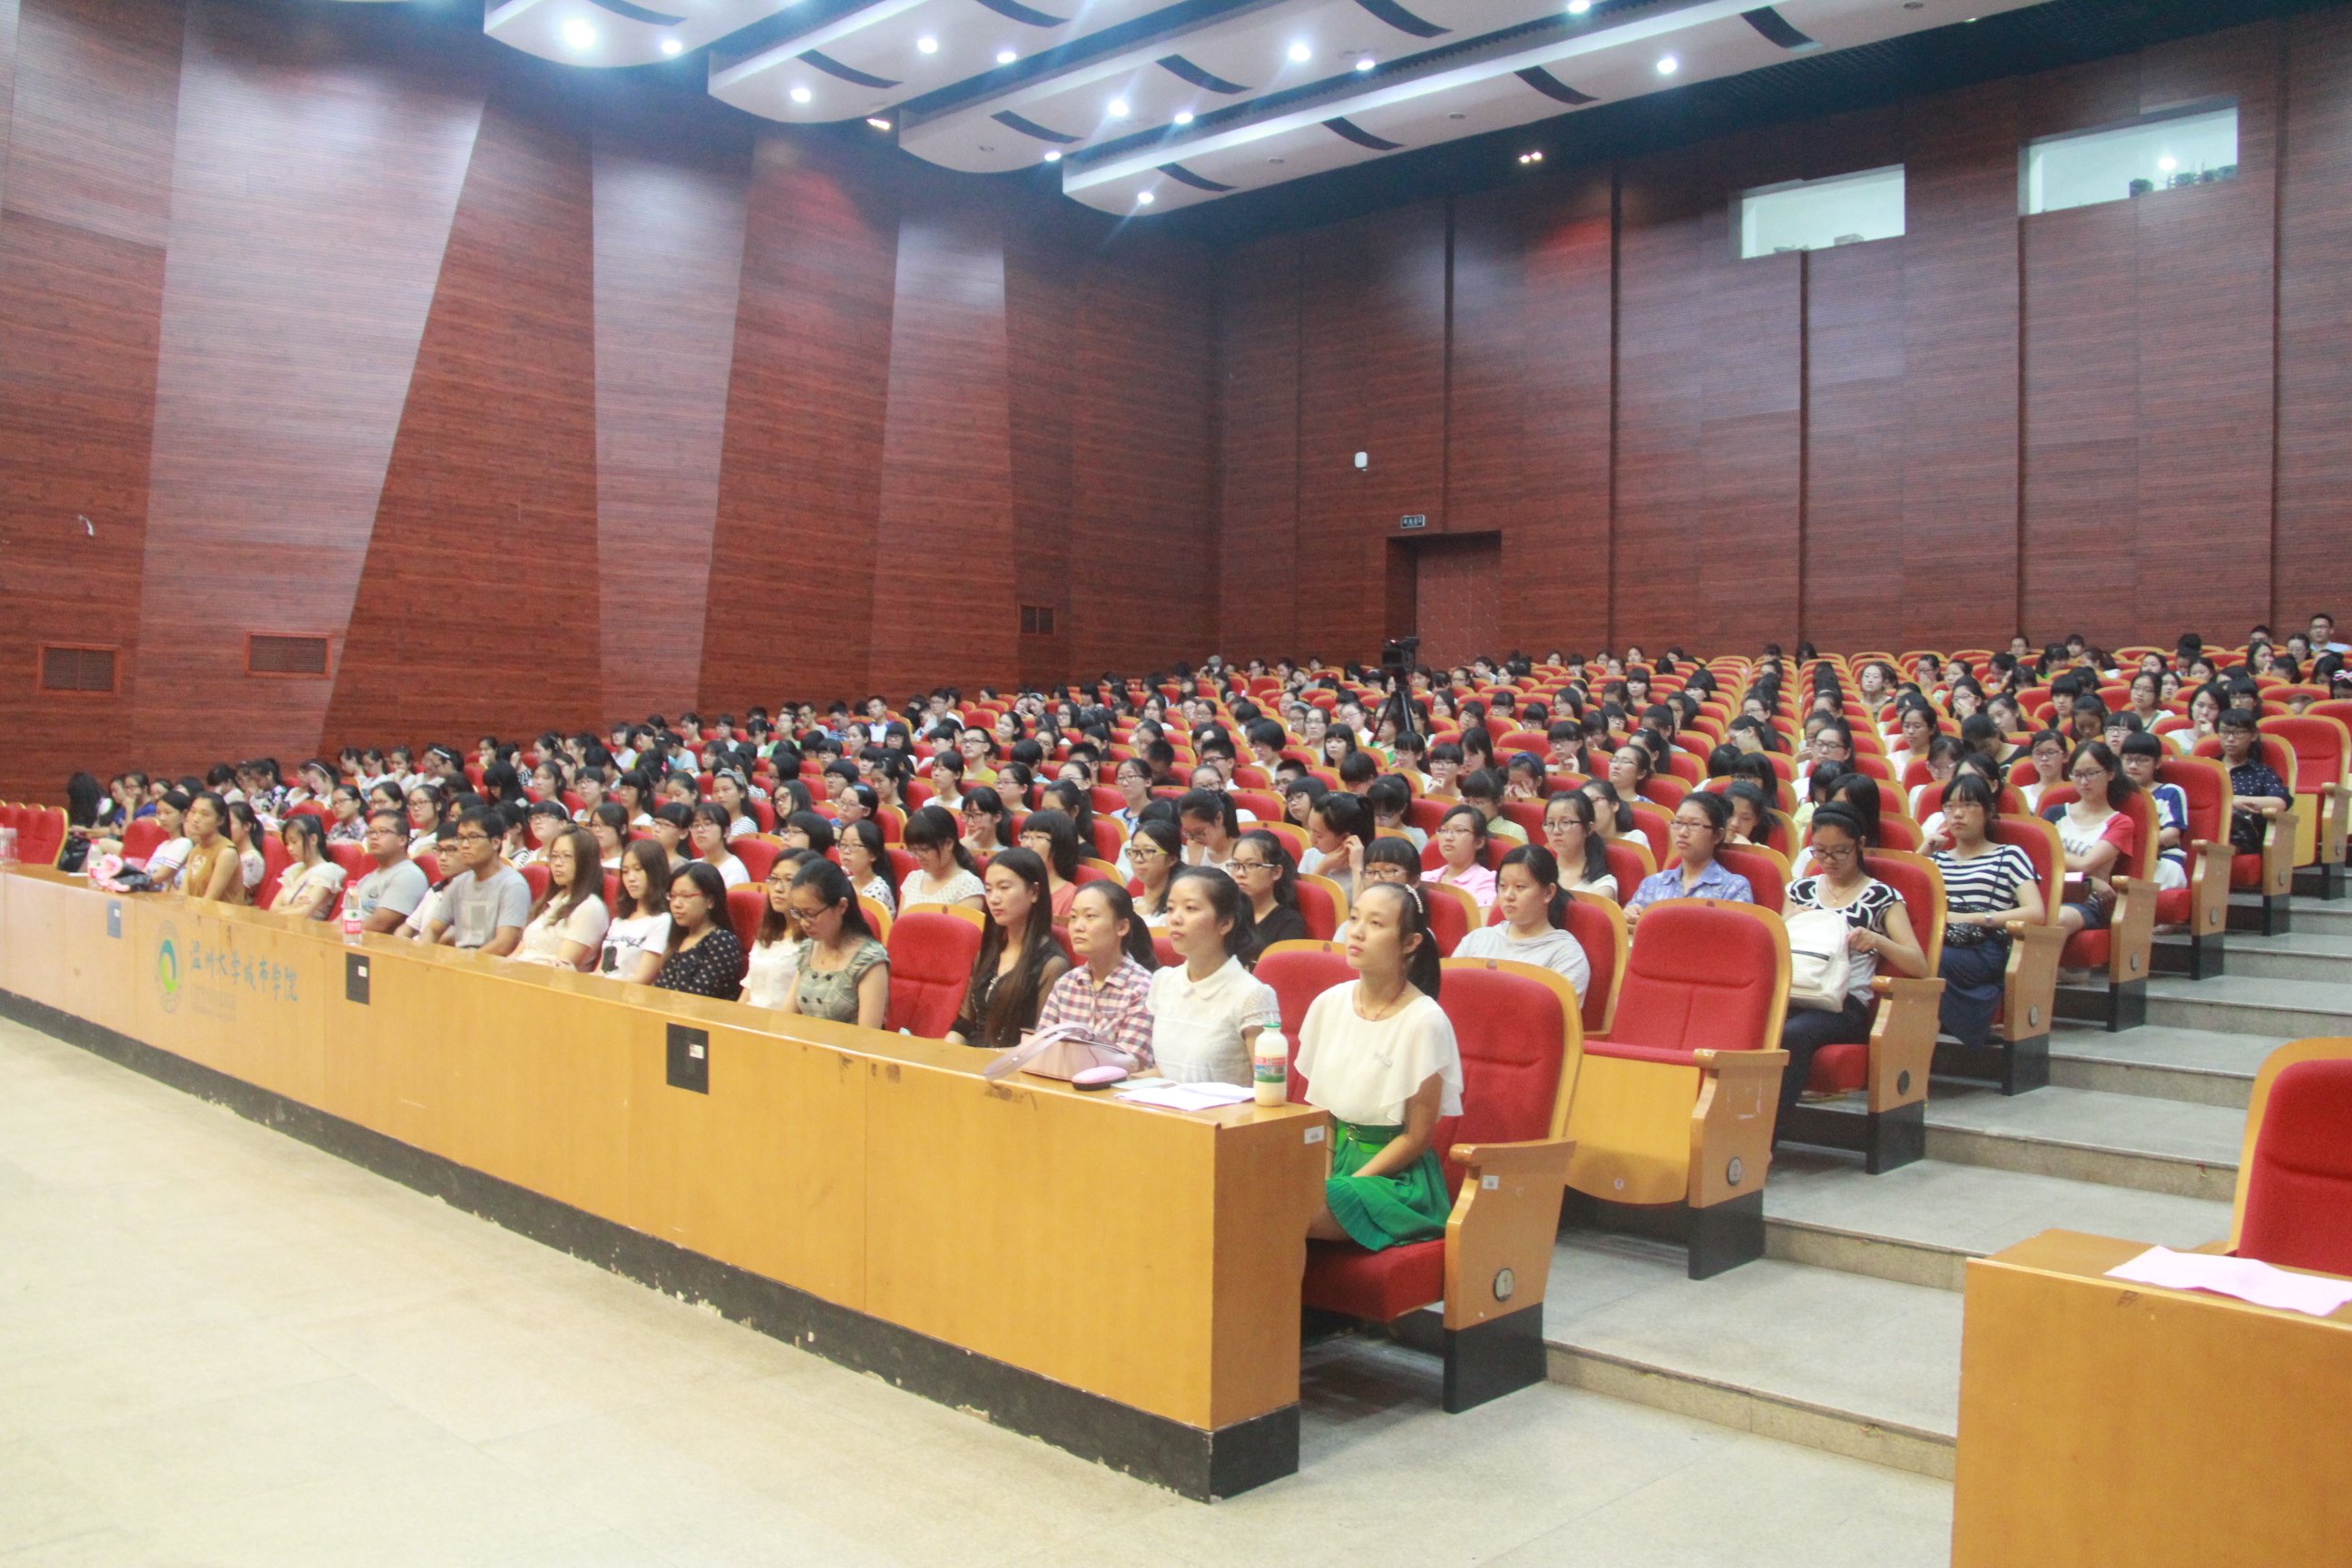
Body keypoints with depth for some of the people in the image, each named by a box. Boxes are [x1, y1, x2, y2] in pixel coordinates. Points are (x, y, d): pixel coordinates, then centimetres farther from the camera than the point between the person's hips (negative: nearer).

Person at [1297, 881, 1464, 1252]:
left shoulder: (1424, 1022, -13)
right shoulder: (1329, 1004, 4)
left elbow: (1416, 1137, -9)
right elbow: (1319, 1107, 11)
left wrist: (1347, 1184, -14)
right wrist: (1321, 1179, -5)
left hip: (1396, 1175, -5)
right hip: (1335, 1154, 6)